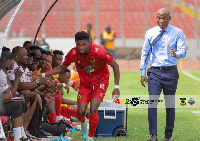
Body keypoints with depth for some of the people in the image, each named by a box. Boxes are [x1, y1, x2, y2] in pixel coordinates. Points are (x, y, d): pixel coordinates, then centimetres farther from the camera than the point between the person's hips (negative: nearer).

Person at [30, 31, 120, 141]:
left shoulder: (98, 52, -29)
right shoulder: (73, 54, -19)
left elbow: (115, 66, -17)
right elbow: (62, 67, -1)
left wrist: (117, 87, -21)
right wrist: (42, 75, -9)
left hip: (100, 82, -3)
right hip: (85, 83, 3)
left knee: (93, 109, -20)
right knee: (81, 112, -7)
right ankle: (83, 123, 31)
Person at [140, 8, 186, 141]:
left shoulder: (177, 33, 2)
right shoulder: (150, 33, 7)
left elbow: (183, 51, -8)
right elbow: (145, 53, 10)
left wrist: (176, 54, -32)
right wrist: (143, 73, 4)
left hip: (171, 72, 0)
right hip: (155, 72, 1)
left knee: (170, 105, 5)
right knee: (152, 102, -13)